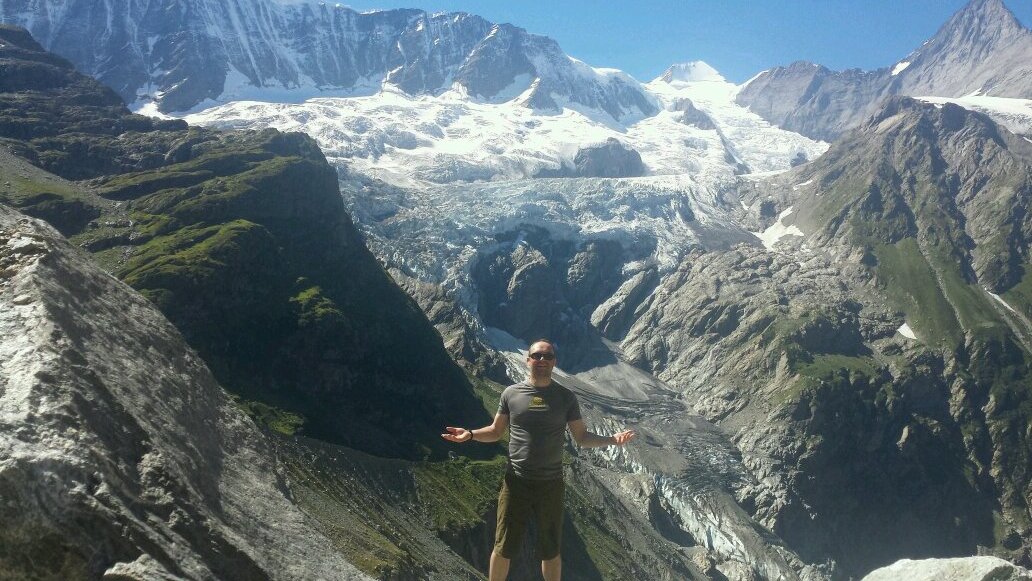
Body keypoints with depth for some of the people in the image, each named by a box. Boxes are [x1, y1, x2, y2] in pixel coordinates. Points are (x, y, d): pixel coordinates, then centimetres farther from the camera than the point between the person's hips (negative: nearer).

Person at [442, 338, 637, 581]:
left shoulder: (565, 397, -1)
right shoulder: (511, 393, -1)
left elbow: (582, 437, 2)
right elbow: (496, 431, 7)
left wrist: (612, 439, -14)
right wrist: (470, 434, -11)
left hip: (551, 484, 0)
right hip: (515, 481, 0)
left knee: (550, 552, 13)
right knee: (503, 549, 9)